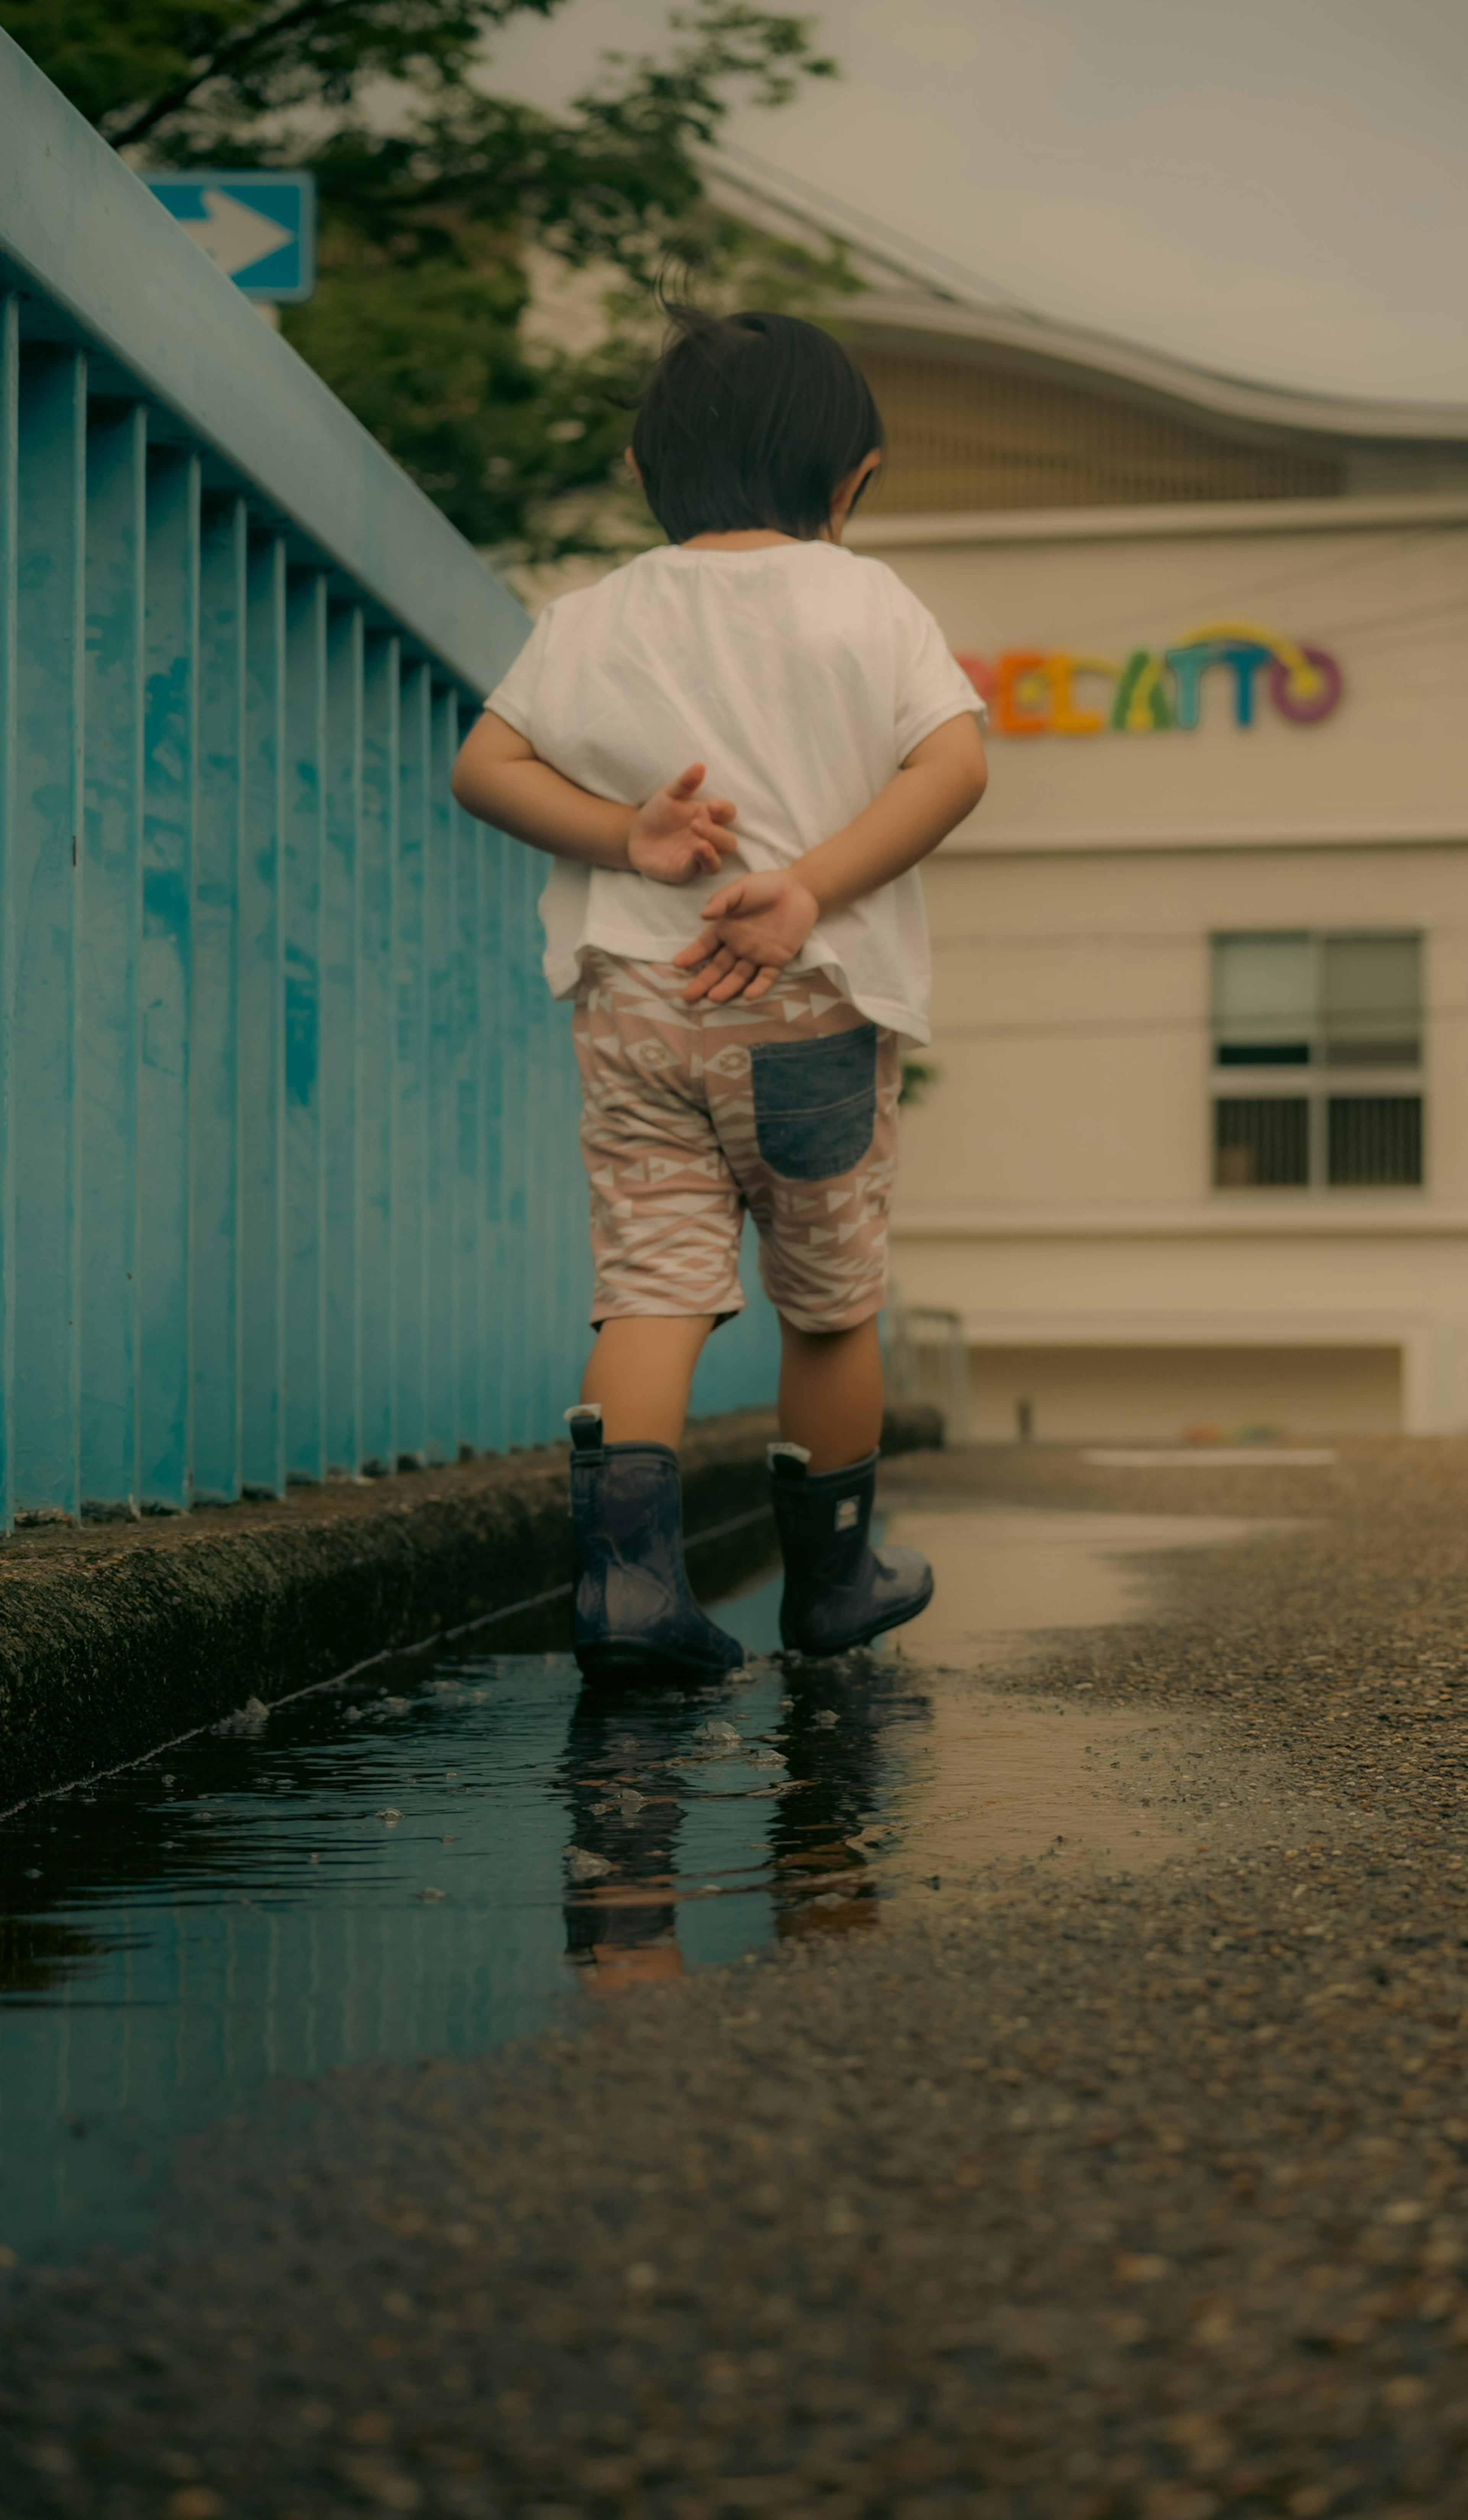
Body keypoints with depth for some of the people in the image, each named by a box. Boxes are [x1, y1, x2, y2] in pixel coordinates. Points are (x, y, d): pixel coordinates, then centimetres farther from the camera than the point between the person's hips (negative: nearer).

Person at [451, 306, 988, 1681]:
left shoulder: (592, 618, 9)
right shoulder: (867, 602, 3)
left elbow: (484, 765, 2)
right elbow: (953, 762, -9)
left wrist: (626, 838, -5)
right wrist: (809, 893, -14)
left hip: (632, 997, 2)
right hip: (816, 1007, -1)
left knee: (651, 1283, 0)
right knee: (830, 1305, 13)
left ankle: (626, 1566, -20)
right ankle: (832, 1577, 27)